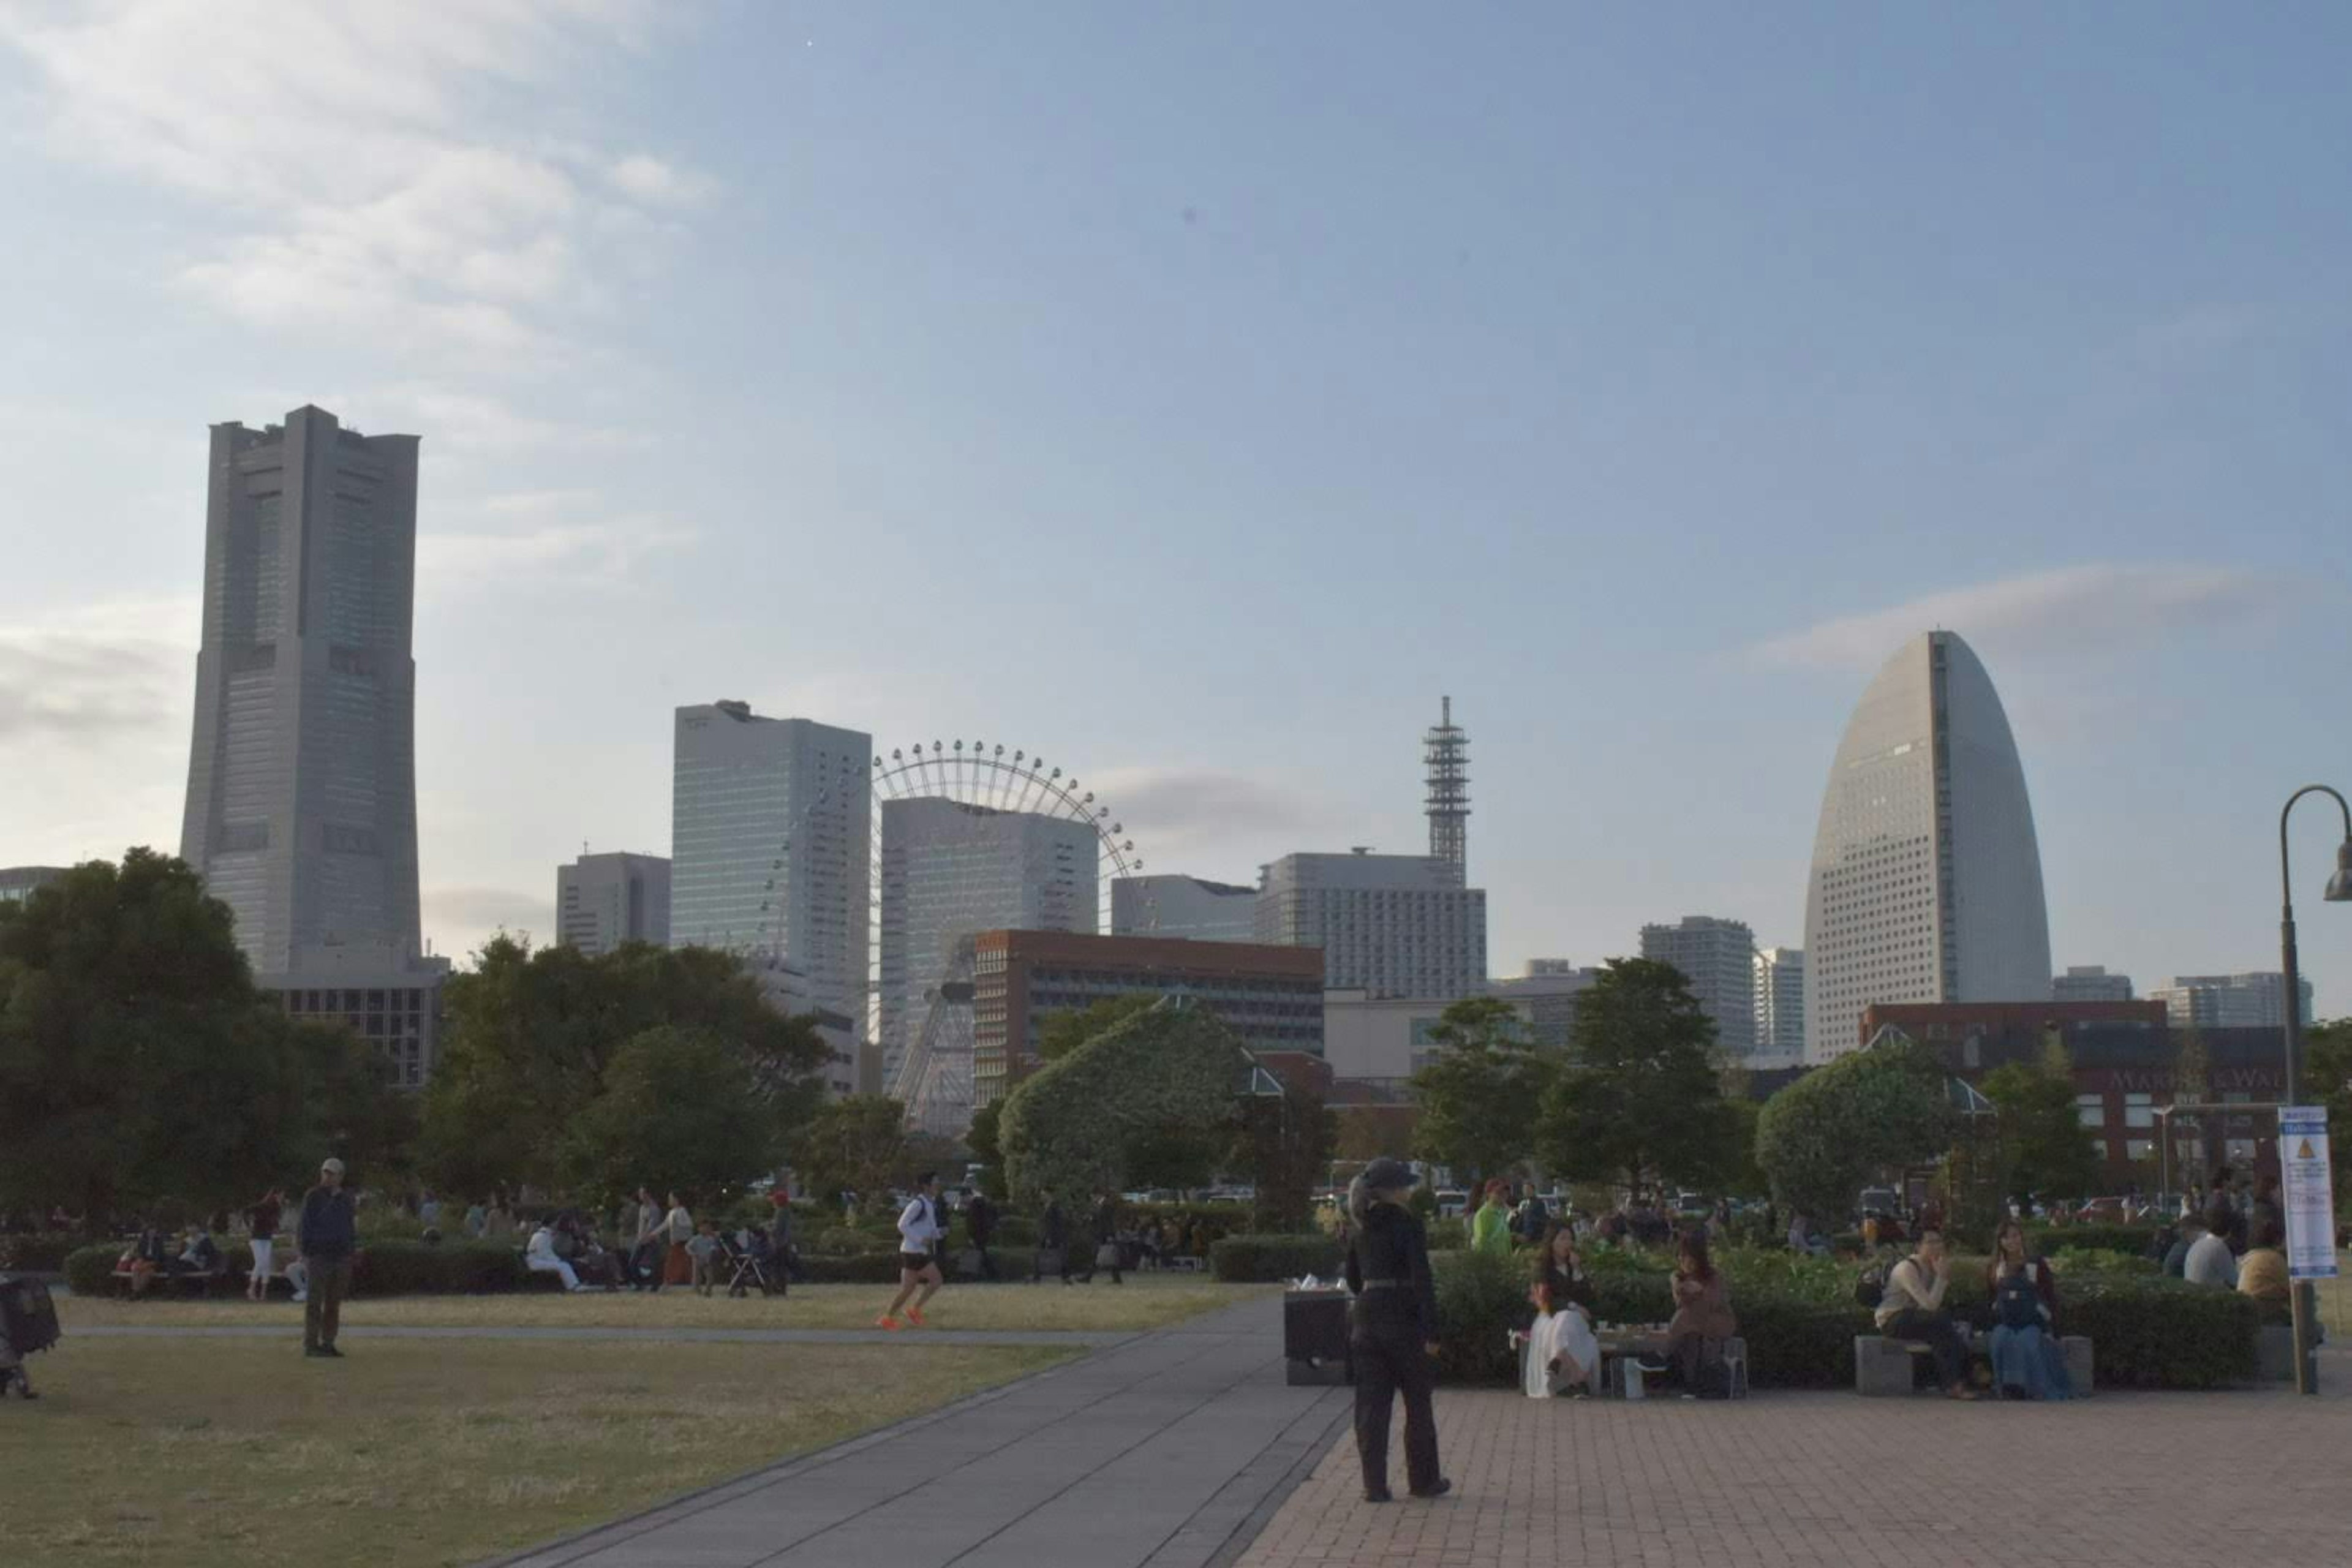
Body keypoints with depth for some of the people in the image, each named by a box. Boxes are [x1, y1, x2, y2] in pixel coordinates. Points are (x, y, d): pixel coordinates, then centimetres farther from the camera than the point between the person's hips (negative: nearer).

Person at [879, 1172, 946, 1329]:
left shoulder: (930, 1204, 16)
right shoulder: (918, 1203, -13)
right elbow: (902, 1225, -17)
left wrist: (940, 1232, 5)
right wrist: (920, 1240, -22)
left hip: (920, 1252, 9)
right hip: (914, 1252, -9)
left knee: (908, 1289, 8)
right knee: (937, 1280, -10)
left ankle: (888, 1319, 12)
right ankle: (915, 1310, -1)